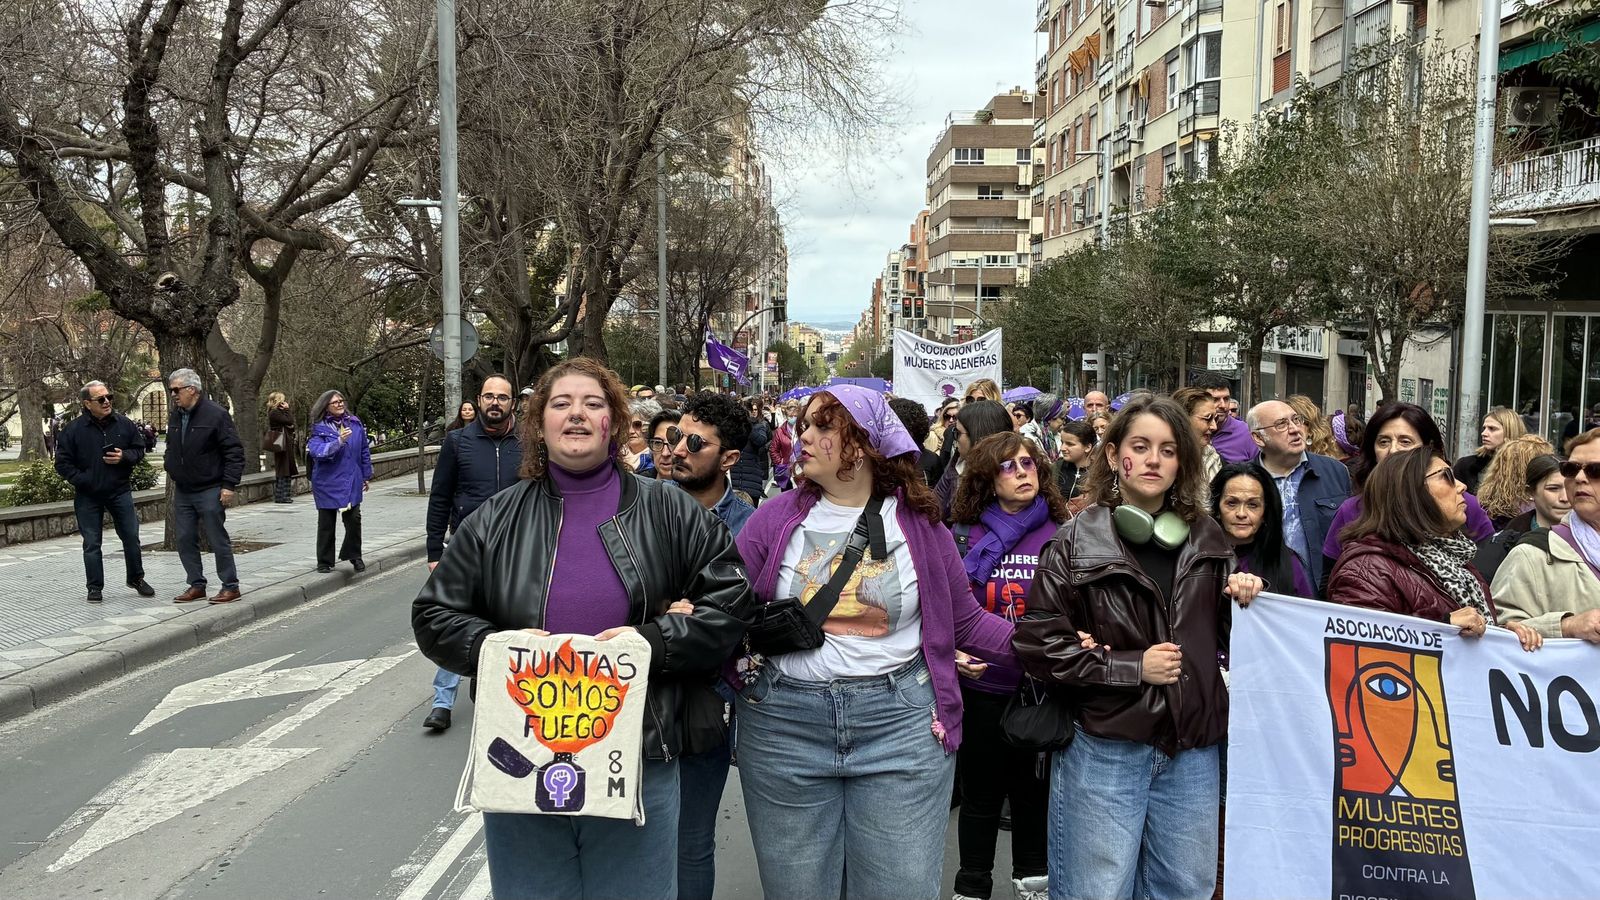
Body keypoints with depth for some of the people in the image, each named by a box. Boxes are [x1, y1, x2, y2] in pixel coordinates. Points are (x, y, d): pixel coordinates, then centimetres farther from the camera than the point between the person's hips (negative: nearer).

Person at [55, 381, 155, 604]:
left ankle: (136, 578, 23)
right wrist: (81, 480, -14)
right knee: (91, 543, 4)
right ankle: (95, 587, 14)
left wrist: (124, 456, -11)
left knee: (131, 537, 6)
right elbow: (62, 463, -4)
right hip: (88, 496, -2)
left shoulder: (124, 424, -1)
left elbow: (139, 449, 9)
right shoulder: (74, 429, -8)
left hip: (120, 491, 2)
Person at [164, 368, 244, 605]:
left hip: (209, 491, -7)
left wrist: (229, 485, -17)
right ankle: (197, 585, 18)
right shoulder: (176, 417, 11)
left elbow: (234, 452, -14)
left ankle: (230, 586, 6)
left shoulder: (216, 414, -12)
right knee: (185, 540, 8)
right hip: (182, 491, 7)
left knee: (218, 540, -2)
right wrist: (170, 468, 12)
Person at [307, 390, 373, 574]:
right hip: (328, 483, -2)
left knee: (354, 519, 4)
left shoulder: (355, 423, 3)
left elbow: (364, 450, 10)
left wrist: (367, 475, 12)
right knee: (326, 523, 7)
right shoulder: (319, 428, -7)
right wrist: (339, 442, -31)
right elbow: (316, 451, -21)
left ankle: (354, 555, 22)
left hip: (351, 481, 3)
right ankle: (325, 561, 18)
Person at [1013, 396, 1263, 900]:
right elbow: (1037, 642, -10)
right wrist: (1131, 667, -14)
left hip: (1192, 750, 4)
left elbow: (1220, 640, 19)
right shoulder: (1077, 542, -4)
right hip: (1103, 749, -4)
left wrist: (1242, 603, -2)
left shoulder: (1206, 539, 10)